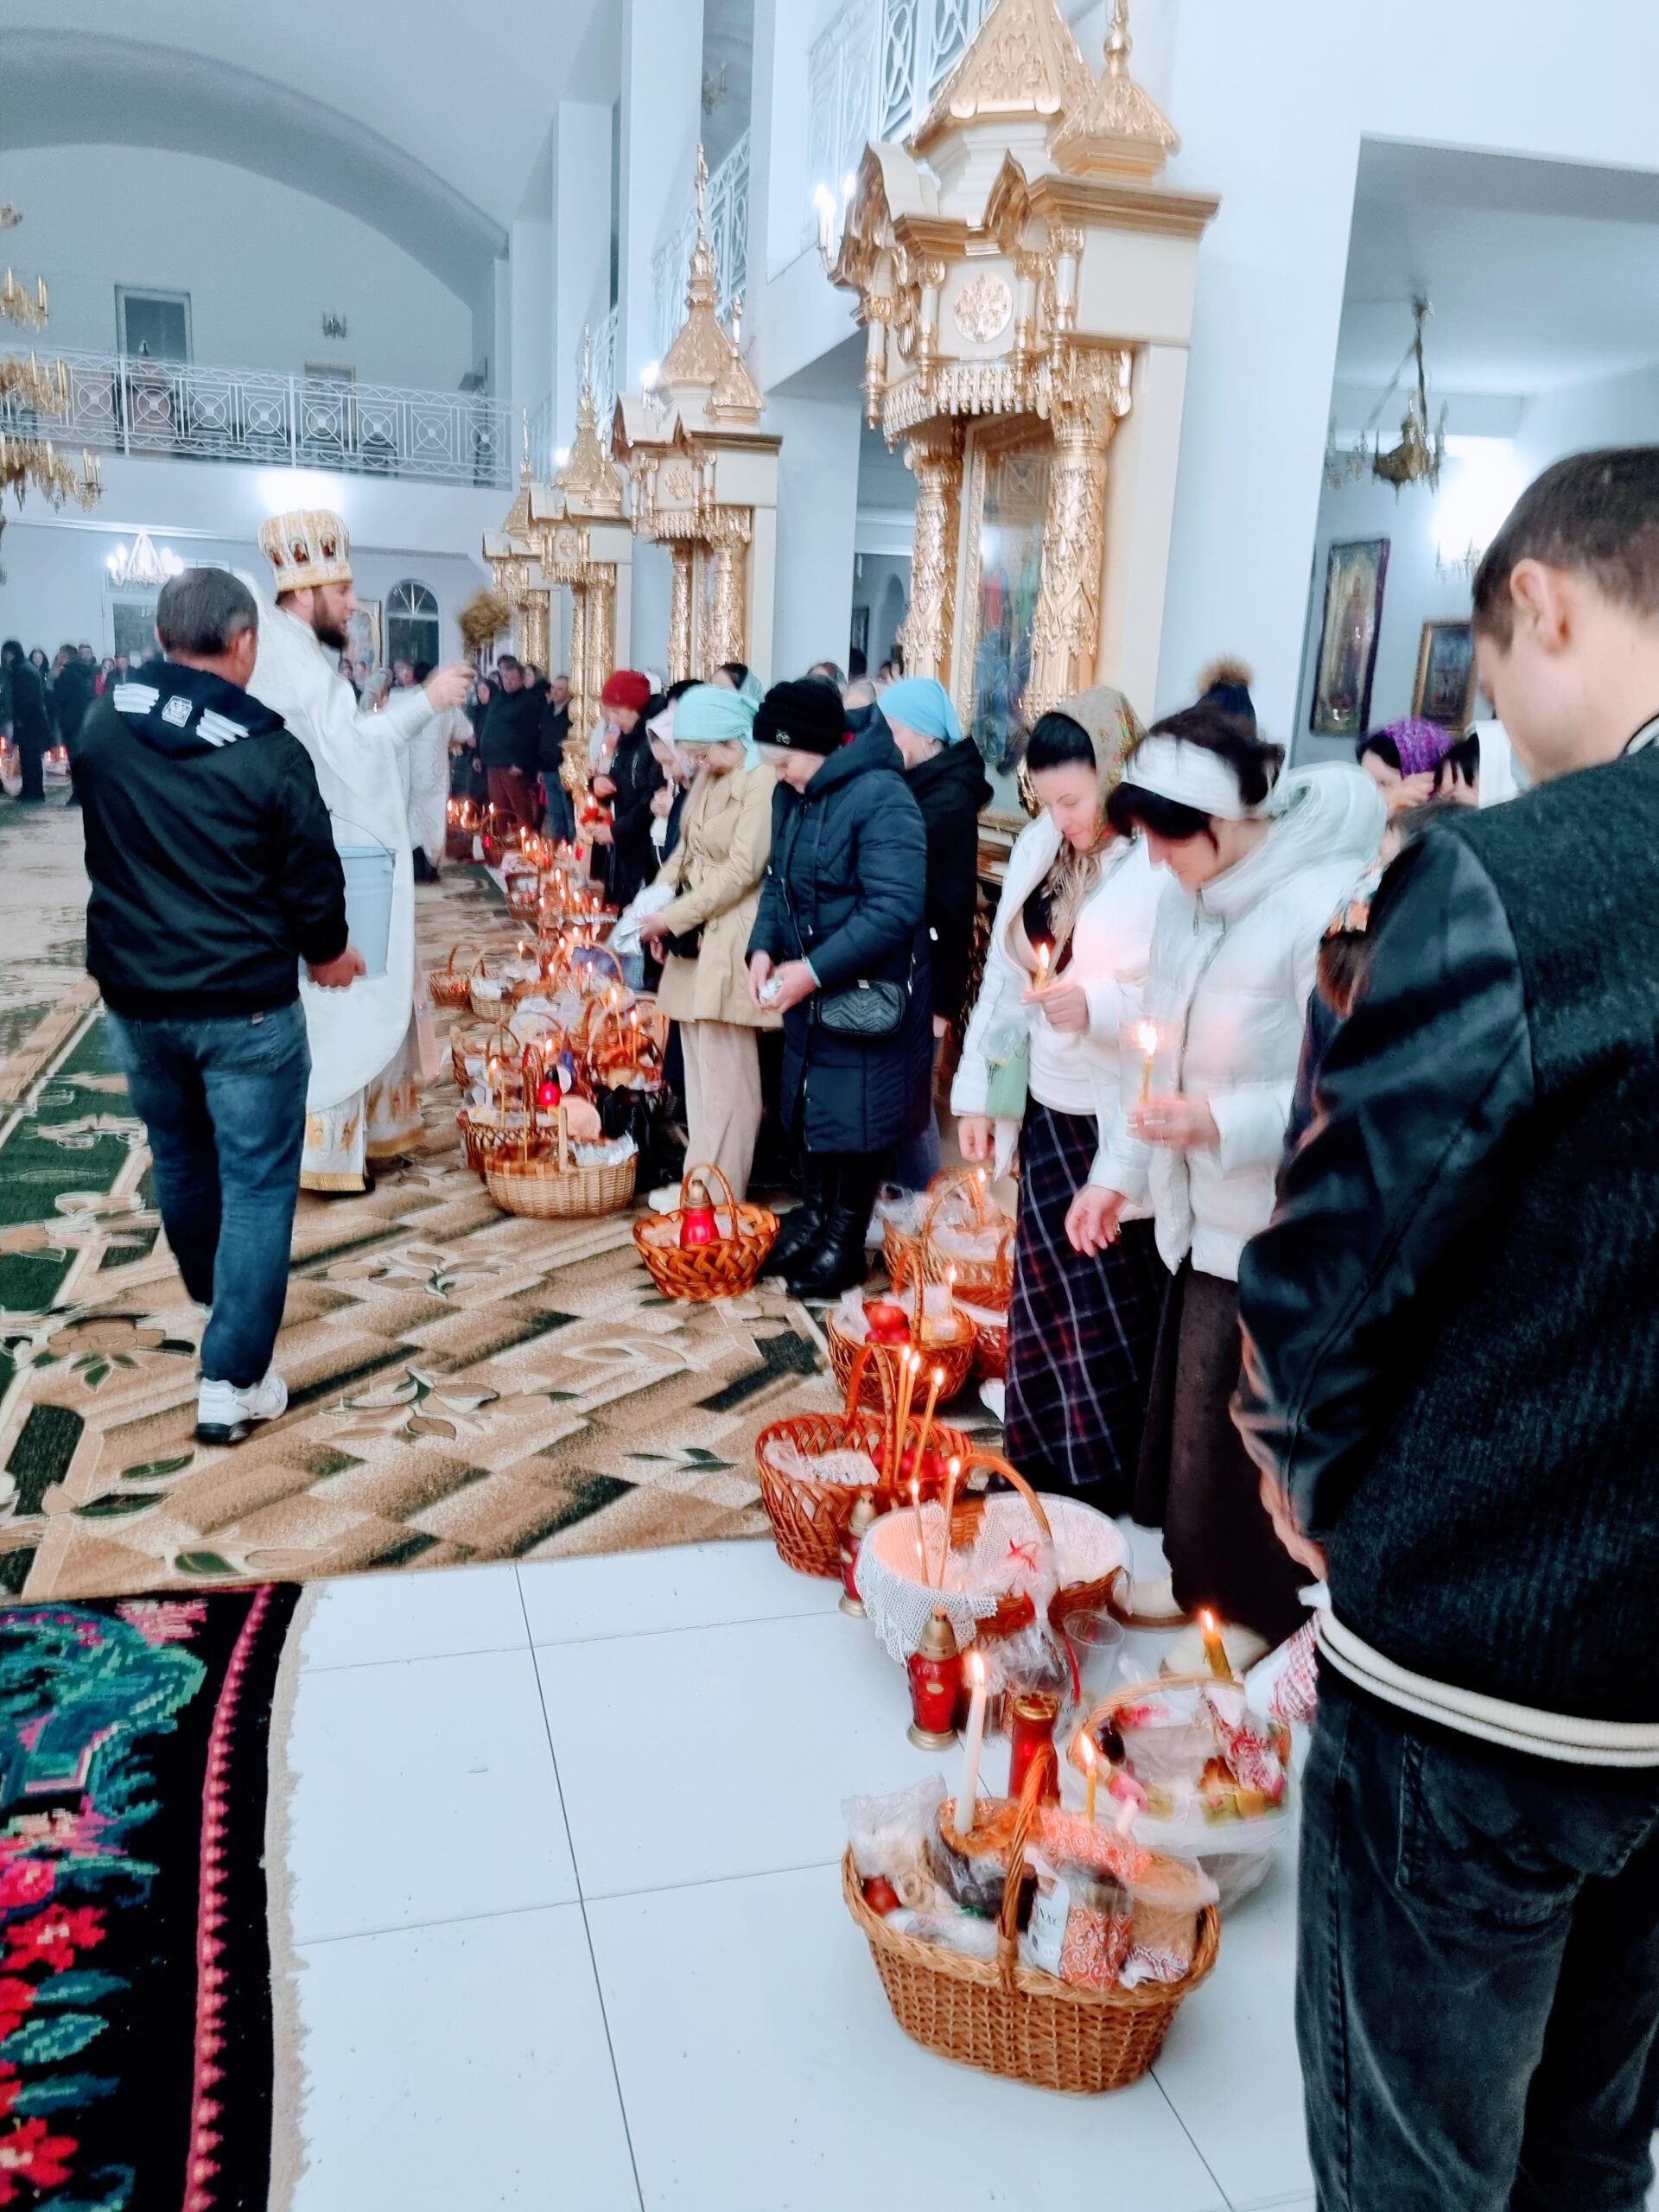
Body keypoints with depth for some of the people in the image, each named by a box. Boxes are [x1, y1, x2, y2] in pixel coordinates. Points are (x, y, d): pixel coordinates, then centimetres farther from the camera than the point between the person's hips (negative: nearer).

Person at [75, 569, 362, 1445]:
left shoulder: (100, 727, -1)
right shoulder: (271, 751, -16)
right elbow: (312, 880, -8)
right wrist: (328, 954, 11)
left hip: (134, 994, 5)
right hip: (246, 1003, -5)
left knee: (179, 1159, 24)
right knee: (257, 1182, 4)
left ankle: (215, 1303, 47)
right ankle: (232, 1381, 3)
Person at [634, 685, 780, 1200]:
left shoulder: (762, 782, -14)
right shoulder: (708, 779, 13)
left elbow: (741, 871, -18)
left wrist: (673, 917, -15)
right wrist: (656, 903, -1)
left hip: (729, 942, -8)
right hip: (693, 937, 9)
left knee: (725, 1075, -2)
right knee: (698, 1068, 13)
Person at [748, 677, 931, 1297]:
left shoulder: (881, 797, -22)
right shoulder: (790, 795, 4)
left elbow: (895, 910, -27)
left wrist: (814, 970, -27)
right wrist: (763, 948, -6)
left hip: (870, 997, -7)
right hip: (808, 989, 8)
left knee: (856, 1117, 4)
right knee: (812, 1107, 17)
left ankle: (845, 1245, 19)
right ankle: (812, 1217, 34)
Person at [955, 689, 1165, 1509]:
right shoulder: (1038, 850, 8)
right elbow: (1001, 974, 13)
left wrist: (1098, 1006, -29)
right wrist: (978, 1092, 12)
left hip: (1126, 1127, -6)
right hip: (1051, 1116, 6)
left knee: (1117, 1311, 4)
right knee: (1049, 1300, 14)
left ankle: (1105, 1485, 21)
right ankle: (1048, 1468, 29)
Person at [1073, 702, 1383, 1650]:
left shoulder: (1326, 908, -23)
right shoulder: (1187, 895, 3)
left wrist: (1222, 1124, -31)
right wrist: (1119, 1171, 10)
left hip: (1277, 1237, -7)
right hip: (1203, 1217, 8)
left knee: (1235, 1442, 6)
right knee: (1186, 1422, 19)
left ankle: (1250, 1618, 29)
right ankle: (1193, 1583, 40)